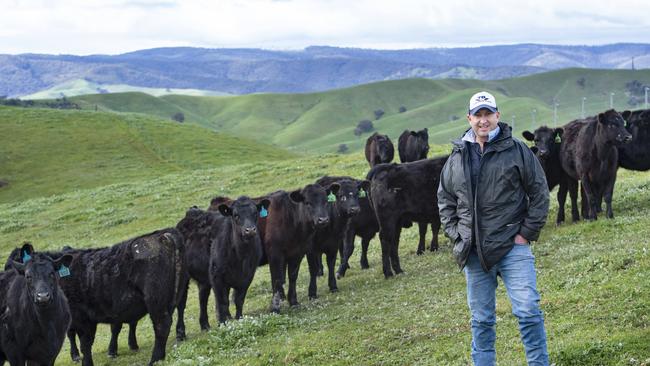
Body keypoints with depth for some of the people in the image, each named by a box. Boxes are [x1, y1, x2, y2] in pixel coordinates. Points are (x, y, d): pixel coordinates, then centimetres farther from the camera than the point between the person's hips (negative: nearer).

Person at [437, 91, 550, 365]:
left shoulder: (517, 151, -1)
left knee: (528, 310, -9)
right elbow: (445, 199, 17)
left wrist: (527, 233, -5)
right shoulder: (457, 158, 8)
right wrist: (456, 235, 7)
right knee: (481, 320, 11)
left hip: (513, 247, -3)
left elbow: (539, 193, 1)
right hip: (473, 252, 3)